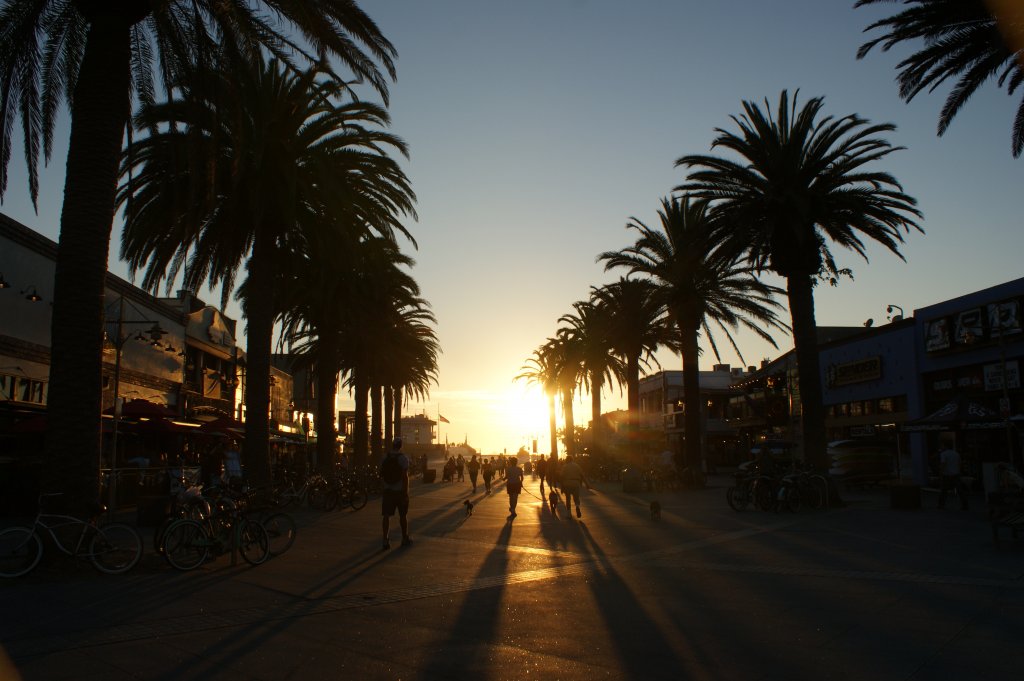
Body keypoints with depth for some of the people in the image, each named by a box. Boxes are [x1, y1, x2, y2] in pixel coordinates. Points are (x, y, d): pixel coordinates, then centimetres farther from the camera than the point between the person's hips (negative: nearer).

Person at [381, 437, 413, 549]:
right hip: (400, 490, -3)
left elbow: (382, 476, 8)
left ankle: (386, 540, -3)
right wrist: (406, 492, -12)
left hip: (387, 491, 3)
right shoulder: (403, 458, -10)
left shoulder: (385, 459, 5)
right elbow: (405, 476, -15)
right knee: (403, 515, 10)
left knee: (387, 516, 3)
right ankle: (405, 538, 22)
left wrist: (382, 491, 15)